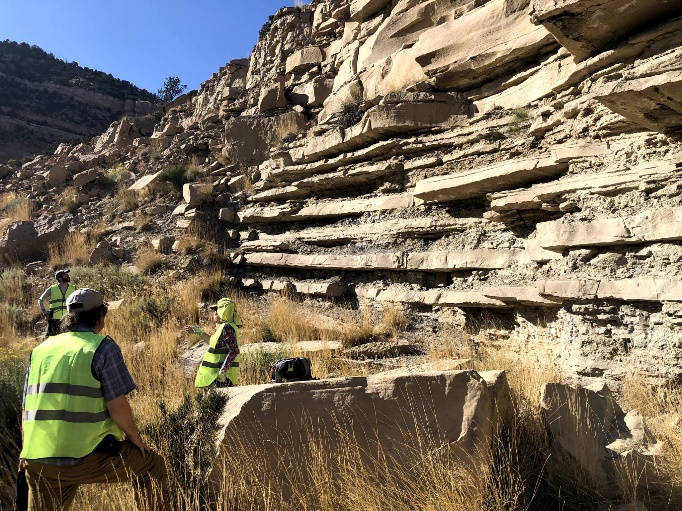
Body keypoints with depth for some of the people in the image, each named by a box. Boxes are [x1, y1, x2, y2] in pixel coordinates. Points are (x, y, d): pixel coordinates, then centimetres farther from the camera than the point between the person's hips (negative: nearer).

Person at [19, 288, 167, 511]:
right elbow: (117, 405, -14)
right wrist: (134, 436, 3)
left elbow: (27, 407, 14)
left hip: (38, 461, 6)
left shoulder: (40, 350, 10)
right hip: (87, 457, -6)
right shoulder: (103, 347, -8)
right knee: (152, 465, 12)